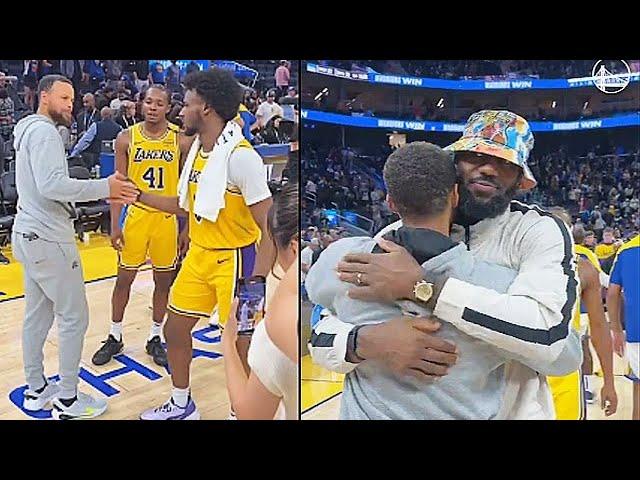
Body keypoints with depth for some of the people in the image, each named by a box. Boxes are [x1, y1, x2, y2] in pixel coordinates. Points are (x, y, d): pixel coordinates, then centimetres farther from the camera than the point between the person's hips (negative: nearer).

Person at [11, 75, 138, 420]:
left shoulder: (31, 131, 17)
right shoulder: (43, 131, -15)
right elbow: (51, 185, -28)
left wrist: (101, 191, 7)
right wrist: (104, 187, -25)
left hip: (30, 235, 10)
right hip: (48, 239, -10)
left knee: (37, 315, 16)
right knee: (74, 317, -1)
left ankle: (36, 390, 27)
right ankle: (68, 400, 9)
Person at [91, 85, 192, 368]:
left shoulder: (181, 140, -3)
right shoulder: (126, 139, -2)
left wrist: (188, 227, -2)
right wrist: (115, 226, -5)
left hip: (167, 218, 0)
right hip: (135, 216, 0)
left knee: (164, 280, 9)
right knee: (124, 278, 9)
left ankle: (155, 339, 26)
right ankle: (115, 338, 27)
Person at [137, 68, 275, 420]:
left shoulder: (241, 156, -20)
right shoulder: (196, 150, 7)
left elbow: (270, 226, -21)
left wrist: (256, 285, -25)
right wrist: (138, 195, 12)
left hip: (235, 259, -9)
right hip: (198, 255, 9)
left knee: (240, 345, 3)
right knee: (174, 330, 17)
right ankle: (181, 406, 39)